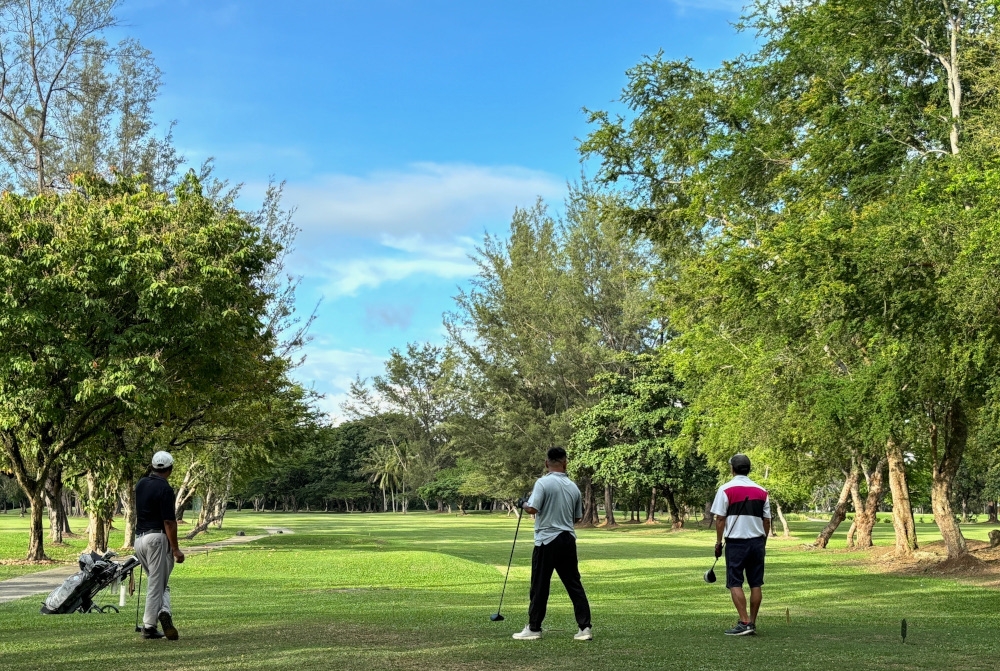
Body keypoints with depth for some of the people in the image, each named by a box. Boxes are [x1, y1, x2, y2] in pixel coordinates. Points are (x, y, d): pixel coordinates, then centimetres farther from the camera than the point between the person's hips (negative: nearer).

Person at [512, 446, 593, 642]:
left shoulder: (543, 483, -12)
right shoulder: (573, 487, 6)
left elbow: (532, 509, -20)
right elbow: (577, 517, 14)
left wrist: (524, 504, 2)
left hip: (547, 540, -5)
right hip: (568, 540, 5)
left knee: (540, 586, 2)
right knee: (574, 585, 7)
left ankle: (533, 629, 8)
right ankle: (585, 627, 4)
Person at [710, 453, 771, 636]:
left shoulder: (726, 489, -5)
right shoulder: (761, 491, 8)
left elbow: (720, 519, -7)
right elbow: (767, 520, 10)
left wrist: (718, 542, 1)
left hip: (736, 542, -4)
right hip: (757, 542, 4)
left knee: (735, 583, -2)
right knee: (756, 584, 9)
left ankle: (744, 623, -10)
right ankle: (752, 623, 12)